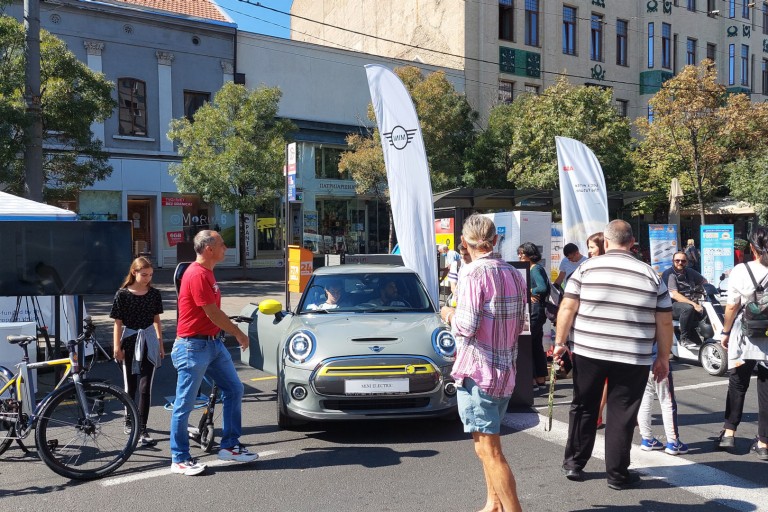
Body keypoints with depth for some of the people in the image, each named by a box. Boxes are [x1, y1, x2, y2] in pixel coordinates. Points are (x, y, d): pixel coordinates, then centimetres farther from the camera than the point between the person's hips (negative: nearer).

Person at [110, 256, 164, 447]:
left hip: (148, 342, 1)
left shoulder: (154, 293, 2)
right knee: (130, 386, 11)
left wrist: (160, 344, 10)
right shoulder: (123, 294, -5)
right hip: (129, 342, -1)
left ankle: (142, 430, -4)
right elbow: (118, 323, -3)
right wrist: (117, 347, -7)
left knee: (145, 387, -6)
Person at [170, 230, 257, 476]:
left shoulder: (207, 272, 12)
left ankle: (230, 446, 21)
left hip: (213, 343, 10)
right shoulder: (197, 275, -19)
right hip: (193, 346, -10)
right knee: (185, 404, 1)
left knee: (234, 390, 11)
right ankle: (179, 459, 12)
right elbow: (213, 314, -19)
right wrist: (239, 334, -8)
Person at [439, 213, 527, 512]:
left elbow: (467, 326, -20)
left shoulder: (474, 273, -15)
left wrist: (450, 316, -1)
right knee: (489, 444, 22)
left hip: (477, 372, -8)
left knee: (488, 450, -3)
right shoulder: (513, 274, 8)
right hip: (506, 372, 8)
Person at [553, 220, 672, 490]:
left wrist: (560, 342, 4)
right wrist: (663, 358, 12)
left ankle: (574, 463, 25)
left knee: (583, 408, 16)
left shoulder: (586, 268, -1)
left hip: (588, 353, 1)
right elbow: (664, 322, 4)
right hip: (633, 358, 0)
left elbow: (567, 308, -4)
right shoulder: (650, 275, 3)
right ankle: (617, 474, 18)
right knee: (622, 415, 8)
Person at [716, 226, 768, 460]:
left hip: (744, 337, 0)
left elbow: (732, 306, -6)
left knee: (737, 385, 17)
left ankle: (729, 432, 19)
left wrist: (725, 332, 6)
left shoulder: (740, 271, -10)